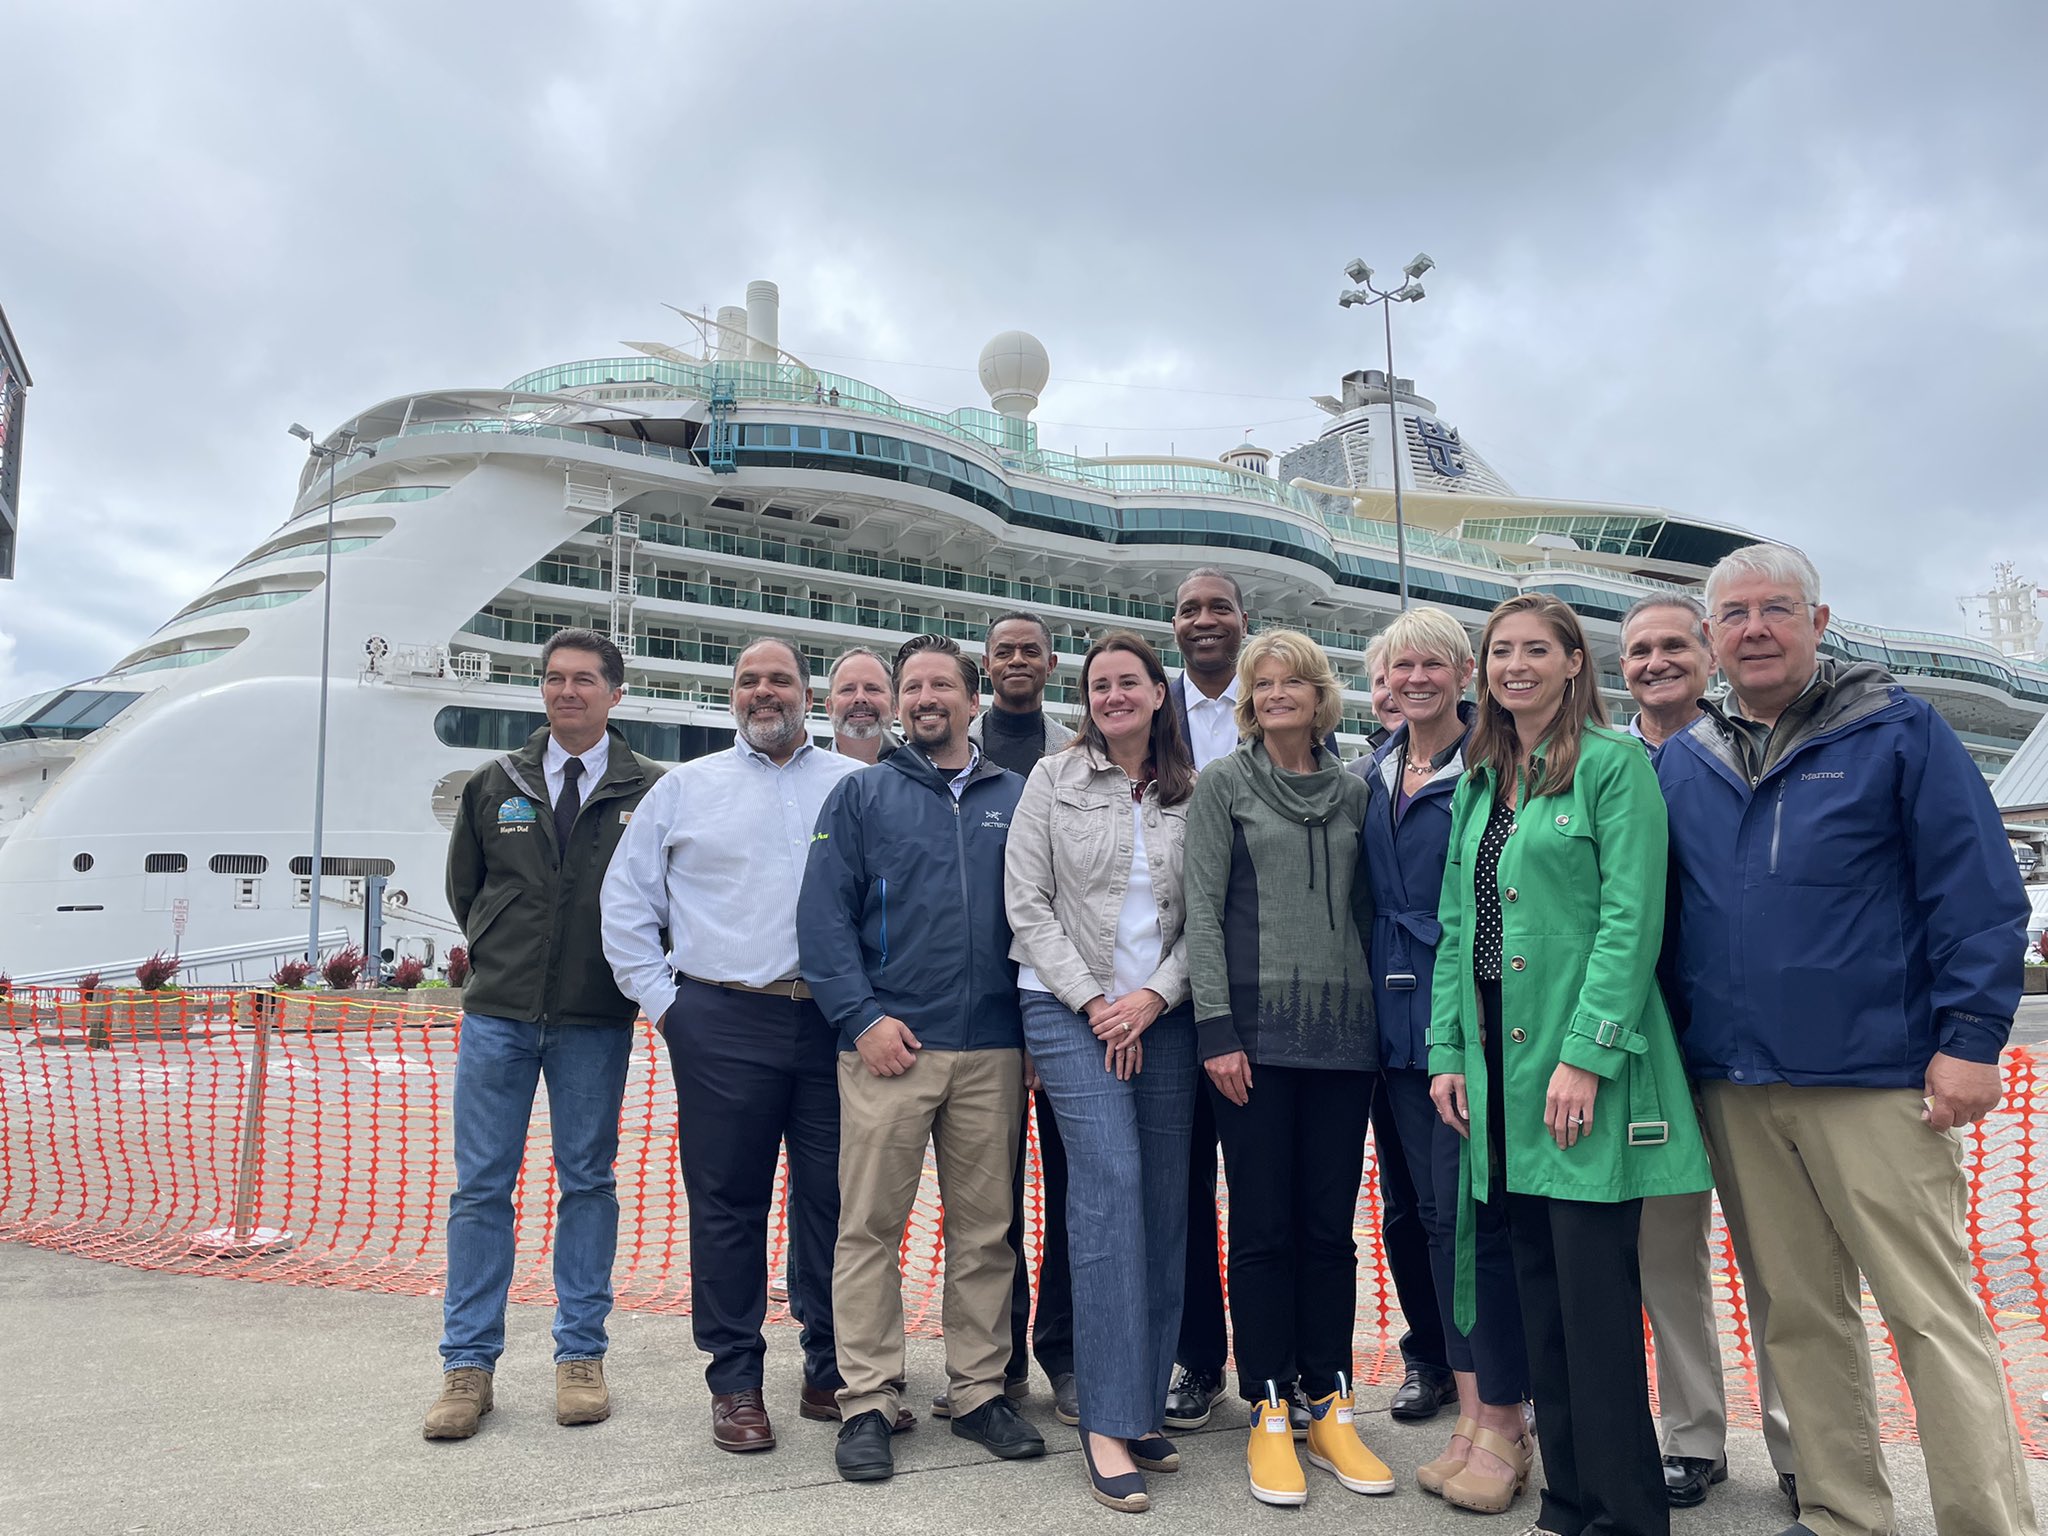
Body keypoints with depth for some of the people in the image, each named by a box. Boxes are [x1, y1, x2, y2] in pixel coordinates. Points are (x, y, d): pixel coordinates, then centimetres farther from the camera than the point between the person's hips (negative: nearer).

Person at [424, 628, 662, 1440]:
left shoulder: (649, 791, -2)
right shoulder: (495, 785, 8)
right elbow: (463, 886, 18)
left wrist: (629, 972, 0)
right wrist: (501, 957, 13)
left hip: (596, 1024, -2)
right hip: (497, 1015, 2)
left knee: (588, 1183, 8)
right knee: (480, 1188, 5)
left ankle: (580, 1356, 19)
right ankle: (467, 1365, 16)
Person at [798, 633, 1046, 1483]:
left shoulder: (1016, 799, 10)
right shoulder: (862, 794, 6)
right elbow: (823, 913, -1)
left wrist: (1041, 1023, 2)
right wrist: (862, 1016, -11)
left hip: (993, 1049, 2)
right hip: (890, 1045, -1)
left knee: (985, 1228, 10)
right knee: (870, 1226, 2)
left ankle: (980, 1391, 24)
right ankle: (868, 1403, 15)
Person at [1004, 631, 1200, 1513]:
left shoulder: (1193, 795, 8)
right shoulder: (1053, 779, 4)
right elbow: (1026, 903, -1)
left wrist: (1152, 996, -8)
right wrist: (1093, 1000, -7)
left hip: (1161, 1015, 3)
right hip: (1067, 1009, -3)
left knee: (1164, 1202, 4)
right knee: (1110, 1187, -14)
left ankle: (1145, 1402, 18)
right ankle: (1109, 1423, -6)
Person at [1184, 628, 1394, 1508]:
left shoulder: (1352, 793, 11)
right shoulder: (1222, 784, 2)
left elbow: (1365, 909, 14)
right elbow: (1201, 909, -4)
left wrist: (1382, 1016, 7)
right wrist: (1216, 1029, -11)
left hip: (1343, 1031, 3)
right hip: (1257, 1029, -3)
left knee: (1330, 1226, 9)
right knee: (1264, 1226, 3)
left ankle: (1330, 1411, 21)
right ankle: (1269, 1416, 15)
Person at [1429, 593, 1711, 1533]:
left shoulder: (1613, 764, -5)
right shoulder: (1477, 781, 15)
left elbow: (1631, 918, -12)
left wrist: (1586, 1052, -19)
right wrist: (1448, 1051, 8)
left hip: (1583, 1061, -6)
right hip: (1499, 1055, 7)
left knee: (1594, 1287, -1)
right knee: (1538, 1284, 12)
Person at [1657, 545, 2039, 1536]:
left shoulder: (1897, 731, -1)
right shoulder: (1681, 763, 10)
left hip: (1875, 1081, -4)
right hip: (1734, 1088, 4)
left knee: (1932, 1310, 1)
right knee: (1798, 1315, 13)